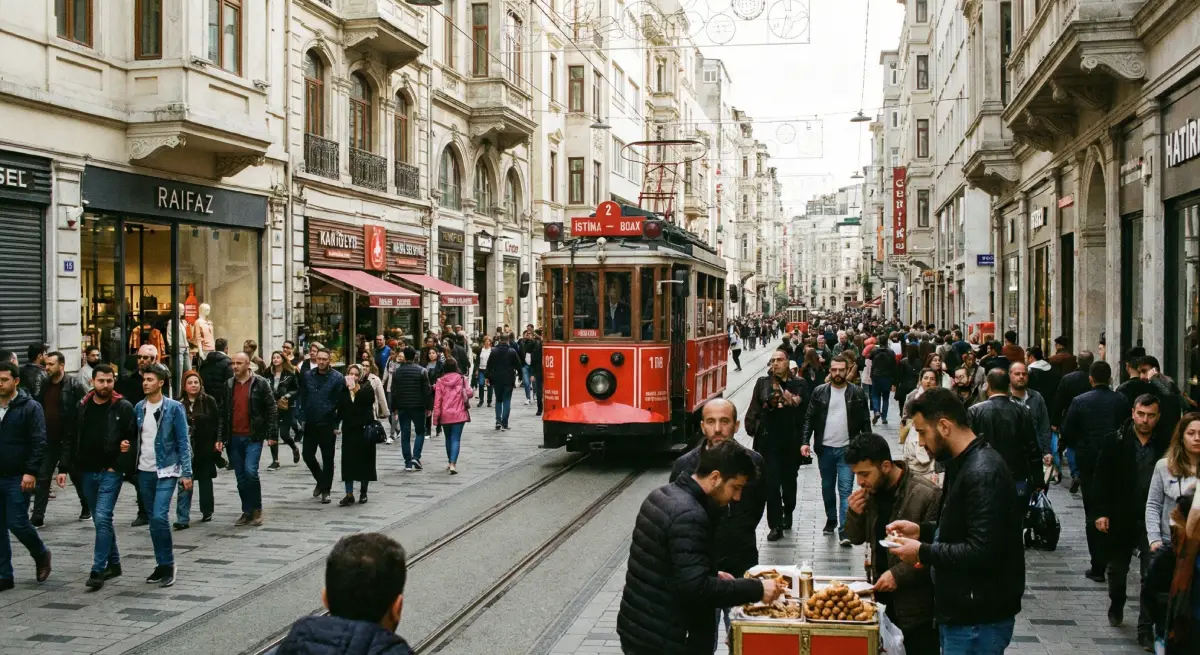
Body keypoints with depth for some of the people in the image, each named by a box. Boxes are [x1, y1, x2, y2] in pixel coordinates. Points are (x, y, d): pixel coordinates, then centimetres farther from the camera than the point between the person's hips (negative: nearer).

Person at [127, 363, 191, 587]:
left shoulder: (174, 408, -7)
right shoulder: (139, 407, 6)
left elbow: (183, 442, -7)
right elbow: (137, 437, 15)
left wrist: (186, 473, -12)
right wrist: (128, 446, -8)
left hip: (165, 472, -5)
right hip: (144, 471, 5)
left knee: (159, 517, -16)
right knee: (153, 519, 11)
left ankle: (168, 564, -1)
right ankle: (162, 565, 21)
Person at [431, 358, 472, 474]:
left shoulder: (440, 381, -2)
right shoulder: (462, 379, -3)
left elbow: (437, 400, -3)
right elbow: (469, 393, -9)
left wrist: (436, 417, 2)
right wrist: (472, 391, 16)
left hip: (445, 415, 2)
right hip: (459, 414, -1)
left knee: (448, 438, 19)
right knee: (456, 439, -2)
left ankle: (450, 462, 31)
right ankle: (453, 464, -17)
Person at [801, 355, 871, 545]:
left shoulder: (857, 393, -1)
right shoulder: (819, 392, 2)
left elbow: (865, 422, 1)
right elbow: (809, 418, 3)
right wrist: (805, 441, -8)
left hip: (847, 449, -2)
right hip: (824, 448, 2)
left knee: (845, 490, -7)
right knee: (827, 487, 15)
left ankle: (844, 529, -7)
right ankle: (831, 519, 33)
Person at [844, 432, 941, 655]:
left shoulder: (927, 495, -18)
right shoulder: (870, 493, 3)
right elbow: (856, 539, 13)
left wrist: (899, 574, -22)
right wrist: (854, 513, -7)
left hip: (918, 605, -6)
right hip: (881, 596, 6)